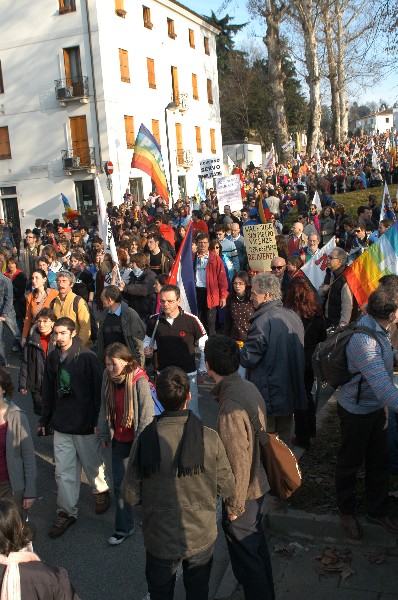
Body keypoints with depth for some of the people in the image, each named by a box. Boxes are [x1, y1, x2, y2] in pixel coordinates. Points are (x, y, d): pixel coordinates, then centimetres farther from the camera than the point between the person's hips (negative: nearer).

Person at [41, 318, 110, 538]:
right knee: (63, 471, 8)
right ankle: (66, 512, 20)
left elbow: (99, 390, -12)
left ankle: (101, 491, 40)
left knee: (93, 465, 12)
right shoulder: (52, 358, 4)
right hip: (61, 424, 5)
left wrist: (98, 421, -13)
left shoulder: (87, 357, -13)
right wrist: (44, 420, 14)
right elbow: (48, 391, 13)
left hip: (85, 425, -4)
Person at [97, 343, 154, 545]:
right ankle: (123, 527, 26)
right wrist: (104, 434, 12)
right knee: (119, 482, 11)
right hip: (119, 439, 5)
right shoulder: (108, 378, -5)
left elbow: (147, 413, -19)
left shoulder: (139, 381, -23)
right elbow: (105, 407, 7)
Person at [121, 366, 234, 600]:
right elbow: (227, 488, -9)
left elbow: (131, 495, -12)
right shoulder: (210, 438, -21)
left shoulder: (145, 440, -22)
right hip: (201, 537, 1)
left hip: (160, 539, 0)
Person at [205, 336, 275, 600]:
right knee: (257, 544, 28)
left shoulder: (230, 409, -32)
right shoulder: (249, 388, -6)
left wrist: (234, 504, -15)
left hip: (244, 492, -9)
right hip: (259, 483, 9)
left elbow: (239, 462, -27)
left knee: (246, 557, 11)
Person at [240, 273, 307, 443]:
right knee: (284, 438, 20)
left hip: (268, 397, -8)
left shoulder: (263, 321, -22)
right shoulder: (294, 316, 5)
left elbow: (248, 359, -21)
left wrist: (240, 351, 0)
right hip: (291, 394, 8)